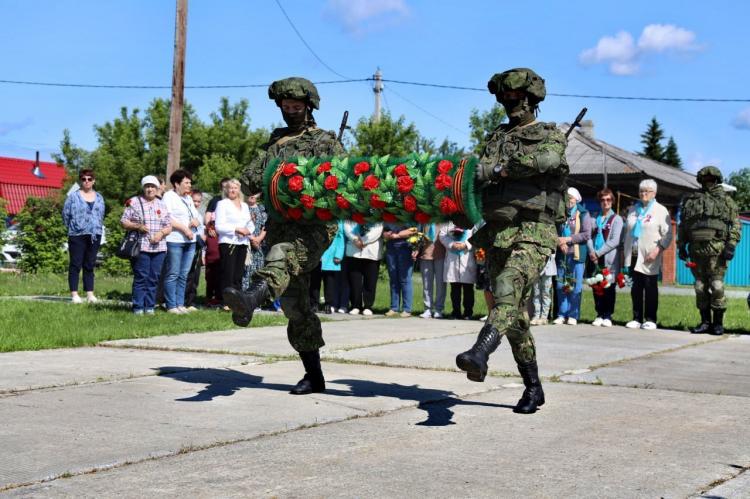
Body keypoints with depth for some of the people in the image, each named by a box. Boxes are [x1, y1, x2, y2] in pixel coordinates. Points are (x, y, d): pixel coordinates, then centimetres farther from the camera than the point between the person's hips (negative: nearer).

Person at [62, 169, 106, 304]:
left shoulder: (99, 198, 12)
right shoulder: (73, 196, -2)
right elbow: (66, 214, 3)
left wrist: (96, 229, 12)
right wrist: (72, 228, 8)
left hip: (94, 235, 4)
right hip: (77, 235, -4)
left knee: (90, 265, 7)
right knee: (76, 265, -3)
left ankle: (90, 294, 9)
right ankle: (74, 294, -1)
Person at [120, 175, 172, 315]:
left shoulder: (162, 205, 15)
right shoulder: (134, 202, 4)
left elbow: (169, 226, 15)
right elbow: (123, 222, 2)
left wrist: (161, 233, -6)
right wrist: (138, 226, -14)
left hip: (158, 247, 4)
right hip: (141, 247, -4)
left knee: (154, 278, 3)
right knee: (141, 278, -6)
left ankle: (150, 306, 9)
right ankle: (138, 307, -1)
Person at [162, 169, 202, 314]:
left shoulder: (188, 198, 21)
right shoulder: (169, 196, -4)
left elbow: (197, 215, 23)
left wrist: (196, 221, -1)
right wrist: (184, 228, -15)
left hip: (190, 241, 8)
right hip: (174, 240, -8)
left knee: (183, 275, 8)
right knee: (173, 274, -5)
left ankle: (180, 304, 12)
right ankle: (171, 306, -2)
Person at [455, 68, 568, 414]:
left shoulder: (550, 135, 5)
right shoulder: (495, 138, 21)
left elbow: (547, 159, -18)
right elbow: (478, 178, 21)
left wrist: (498, 168, -17)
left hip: (533, 232, -6)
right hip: (497, 232, 6)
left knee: (509, 288, -31)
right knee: (516, 315, 6)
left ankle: (480, 354, -51)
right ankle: (533, 388, 16)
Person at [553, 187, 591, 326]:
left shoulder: (583, 214, 2)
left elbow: (587, 235, -7)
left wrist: (568, 239, -11)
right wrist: (559, 241, -10)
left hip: (577, 255, -4)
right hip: (562, 254, 4)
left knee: (575, 286, -3)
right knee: (561, 285, 4)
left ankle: (573, 315, 1)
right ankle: (562, 314, 9)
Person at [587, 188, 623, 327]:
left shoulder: (616, 219, 2)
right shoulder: (595, 219, 15)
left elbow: (615, 241, -7)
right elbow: (590, 237, 11)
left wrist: (598, 253, -11)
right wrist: (592, 252, -8)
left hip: (610, 259, -4)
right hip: (596, 259, 4)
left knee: (609, 288, -3)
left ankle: (608, 316, 1)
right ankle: (599, 315, 10)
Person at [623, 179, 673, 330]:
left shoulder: (661, 210, 1)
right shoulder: (633, 209, 18)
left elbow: (667, 235, -5)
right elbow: (627, 232, 23)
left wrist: (657, 250, -16)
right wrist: (626, 251, 15)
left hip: (650, 257, -5)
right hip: (633, 255, 5)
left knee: (650, 288, -1)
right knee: (636, 288, 6)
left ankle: (650, 319, 4)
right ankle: (637, 318, 11)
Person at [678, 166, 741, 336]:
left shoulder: (726, 200, 8)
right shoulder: (690, 200, 16)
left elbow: (735, 224, 2)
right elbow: (682, 225, 19)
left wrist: (731, 245, -9)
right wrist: (681, 245, 10)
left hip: (717, 250, -3)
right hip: (696, 250, 3)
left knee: (717, 286, -7)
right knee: (700, 287, 5)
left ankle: (718, 323, 0)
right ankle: (705, 322, 12)